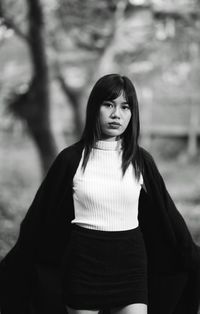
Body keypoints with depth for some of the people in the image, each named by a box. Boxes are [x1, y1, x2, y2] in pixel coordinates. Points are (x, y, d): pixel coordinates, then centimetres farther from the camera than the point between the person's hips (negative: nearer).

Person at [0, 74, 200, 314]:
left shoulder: (141, 161, 2)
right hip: (83, 262, -1)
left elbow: (166, 214, 12)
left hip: (130, 263, 1)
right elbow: (41, 216, 4)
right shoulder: (71, 159, -2)